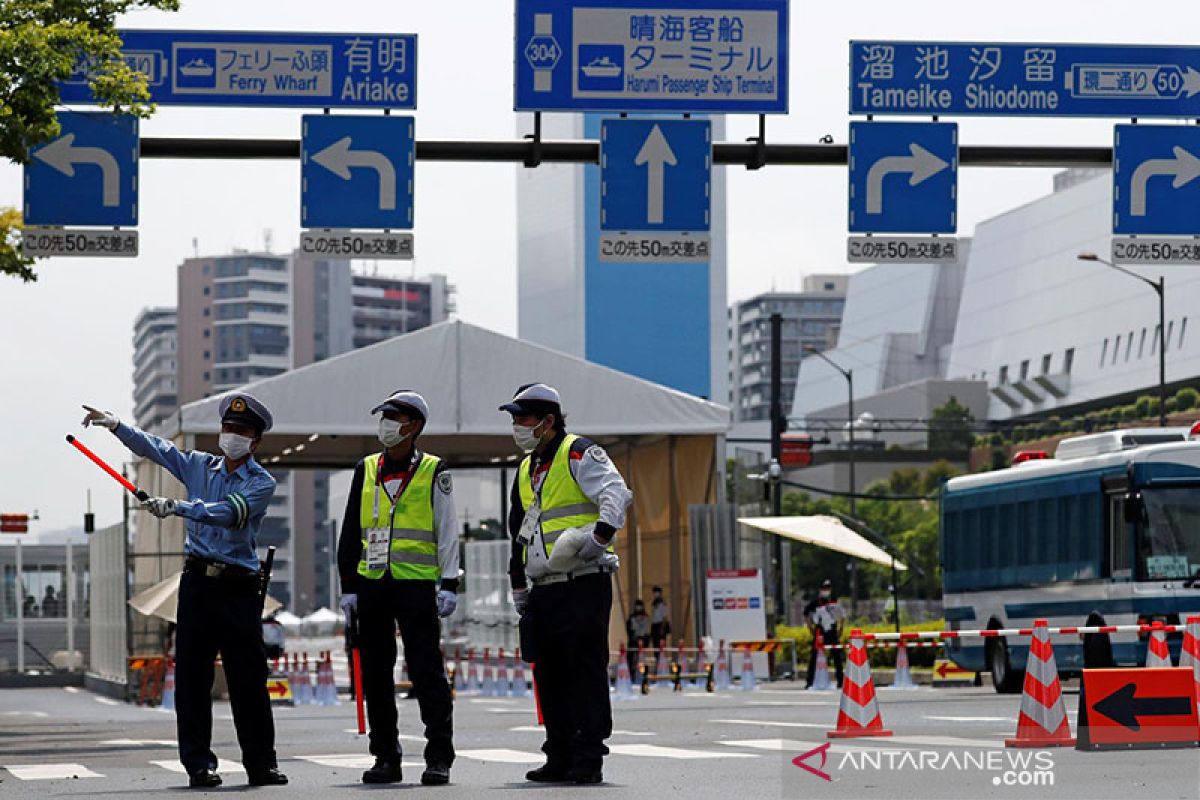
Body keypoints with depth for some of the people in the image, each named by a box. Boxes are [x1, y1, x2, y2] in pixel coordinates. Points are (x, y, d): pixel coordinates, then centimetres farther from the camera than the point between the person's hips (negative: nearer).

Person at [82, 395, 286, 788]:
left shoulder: (262, 483, -1)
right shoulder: (200, 466, 13)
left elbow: (229, 513, -18)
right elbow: (154, 447, 9)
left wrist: (177, 507, -29)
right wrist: (116, 425, -7)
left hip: (239, 588, -3)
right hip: (197, 582, 3)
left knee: (248, 679, -3)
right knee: (192, 674, -1)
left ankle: (261, 763, 4)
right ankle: (198, 763, 1)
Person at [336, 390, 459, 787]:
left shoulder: (433, 472, 2)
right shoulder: (366, 471, 12)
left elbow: (447, 532, 1)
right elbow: (350, 533, 14)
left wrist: (448, 585, -7)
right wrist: (348, 587, 9)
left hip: (416, 584, -4)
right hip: (372, 585, 4)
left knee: (427, 672, -6)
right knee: (376, 675, 6)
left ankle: (439, 758, -3)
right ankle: (386, 758, 13)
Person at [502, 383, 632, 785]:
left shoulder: (579, 454, -5)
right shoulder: (526, 470, 21)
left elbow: (616, 492, -19)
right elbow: (518, 535, 27)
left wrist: (600, 535, -33)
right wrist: (519, 590, 25)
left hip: (584, 585, -8)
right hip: (544, 591, 9)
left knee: (586, 672, -9)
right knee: (549, 676, 8)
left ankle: (588, 759, -7)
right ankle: (560, 759, 15)